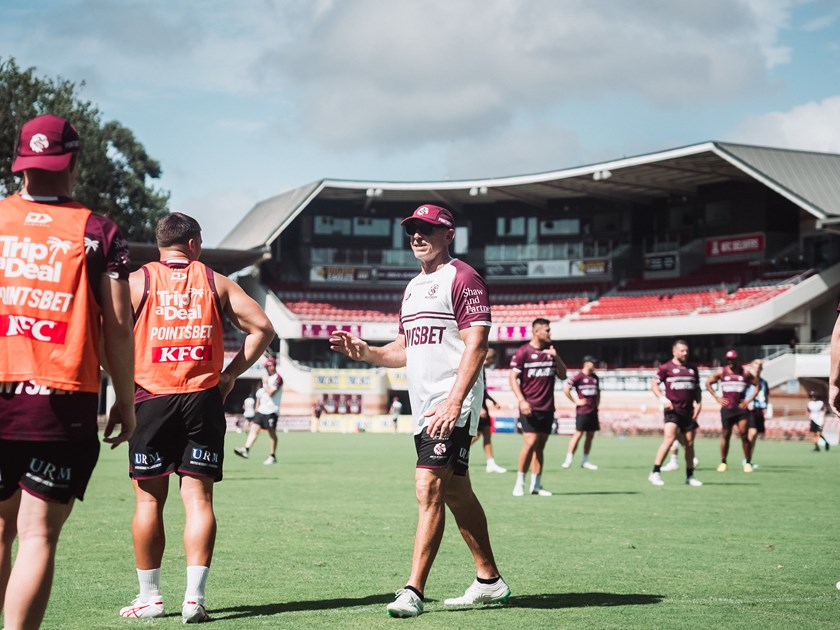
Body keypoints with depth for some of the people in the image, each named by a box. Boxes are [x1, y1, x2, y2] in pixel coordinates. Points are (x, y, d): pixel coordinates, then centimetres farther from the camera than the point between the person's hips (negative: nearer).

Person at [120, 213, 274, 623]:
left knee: (149, 499, 8)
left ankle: (150, 597, 14)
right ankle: (194, 597, -4)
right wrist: (230, 375, 8)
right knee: (198, 498, 2)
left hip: (150, 400, -1)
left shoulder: (137, 281, 3)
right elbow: (262, 327, 4)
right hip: (203, 400, 1)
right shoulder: (215, 282, 8)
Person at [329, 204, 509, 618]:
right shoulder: (414, 287, 20)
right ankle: (489, 581, 23)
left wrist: (454, 402, -25)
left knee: (429, 489, -16)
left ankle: (413, 592, -15)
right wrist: (363, 352, 8)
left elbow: (476, 344, -16)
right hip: (424, 408, 9)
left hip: (452, 404, -9)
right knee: (456, 493, 13)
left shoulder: (462, 278, -8)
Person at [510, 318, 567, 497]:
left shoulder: (551, 351, 12)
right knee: (530, 442, -15)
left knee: (540, 445, 6)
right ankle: (520, 482, -2)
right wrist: (521, 400, -16)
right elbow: (513, 378, -5)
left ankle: (536, 485, 11)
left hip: (547, 407, 5)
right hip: (530, 407, -5)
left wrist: (556, 357, -4)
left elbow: (562, 375, 12)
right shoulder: (523, 352, -4)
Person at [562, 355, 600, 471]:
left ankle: (585, 461, 14)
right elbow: (566, 388, -13)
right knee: (578, 434, -9)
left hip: (593, 410, 7)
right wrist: (575, 401, -12)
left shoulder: (595, 377, 14)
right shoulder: (579, 376, -8)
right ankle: (568, 459, -3)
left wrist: (597, 401, 13)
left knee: (590, 435, 7)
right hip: (582, 411, -7)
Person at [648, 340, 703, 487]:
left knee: (689, 443, 7)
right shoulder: (666, 367, 0)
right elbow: (654, 384, 0)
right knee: (669, 438, -19)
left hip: (688, 411, 5)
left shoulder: (692, 369, 16)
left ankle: (690, 476, 17)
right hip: (673, 410, -5)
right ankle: (655, 473, -16)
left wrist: (698, 403, 8)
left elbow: (697, 389, 22)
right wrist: (662, 398, -13)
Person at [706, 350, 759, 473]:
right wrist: (717, 397, 4)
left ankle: (747, 462, 1)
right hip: (727, 408, 1)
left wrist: (750, 399, 2)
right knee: (725, 436, 5)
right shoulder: (721, 372, 5)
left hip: (741, 407, -1)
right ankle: (723, 462, 15)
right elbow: (708, 383, 12)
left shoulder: (745, 373, 3)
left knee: (744, 435, -7)